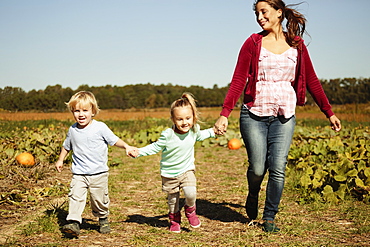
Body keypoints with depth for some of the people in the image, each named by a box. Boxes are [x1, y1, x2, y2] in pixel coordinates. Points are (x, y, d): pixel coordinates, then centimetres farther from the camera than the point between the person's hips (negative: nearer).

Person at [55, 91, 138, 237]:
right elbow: (66, 146, 21)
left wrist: (126, 146, -19)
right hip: (79, 173, 2)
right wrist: (60, 160, 23)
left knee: (100, 199, 8)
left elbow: (114, 140, -4)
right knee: (75, 196, -14)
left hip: (99, 173, -2)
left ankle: (103, 219, 32)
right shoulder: (72, 130, 4)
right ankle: (73, 223, -14)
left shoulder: (100, 127, -7)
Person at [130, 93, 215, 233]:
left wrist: (213, 132, 16)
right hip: (169, 172, -1)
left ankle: (190, 210, 13)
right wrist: (138, 152, -19)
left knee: (190, 193, -21)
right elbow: (155, 147, -10)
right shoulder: (167, 135, -24)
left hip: (187, 170, 2)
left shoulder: (194, 129, -10)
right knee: (173, 198, 13)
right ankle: (174, 219, 41)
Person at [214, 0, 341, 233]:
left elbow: (312, 81, 10)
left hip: (284, 116, 1)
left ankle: (270, 217, 13)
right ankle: (253, 196, 35)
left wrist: (329, 112, 9)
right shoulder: (253, 43, 0)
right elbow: (238, 81, -5)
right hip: (254, 114, -1)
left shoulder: (296, 44, 6)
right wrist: (225, 114, -15)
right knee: (257, 168, 1)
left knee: (278, 169, -4)